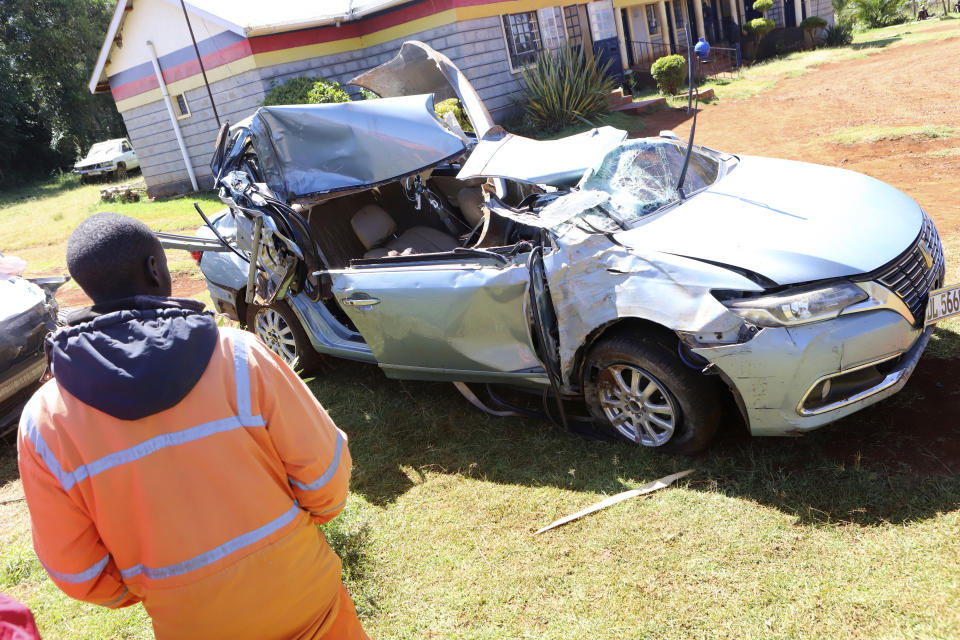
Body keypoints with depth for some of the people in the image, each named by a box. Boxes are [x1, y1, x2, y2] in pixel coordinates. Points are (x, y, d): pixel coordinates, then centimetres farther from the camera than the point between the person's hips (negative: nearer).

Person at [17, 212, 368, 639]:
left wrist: (141, 590, 15)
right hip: (301, 592, -1)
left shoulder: (44, 420, -13)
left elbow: (76, 569, -5)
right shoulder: (237, 356, -20)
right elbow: (323, 466, -13)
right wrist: (316, 511, 8)